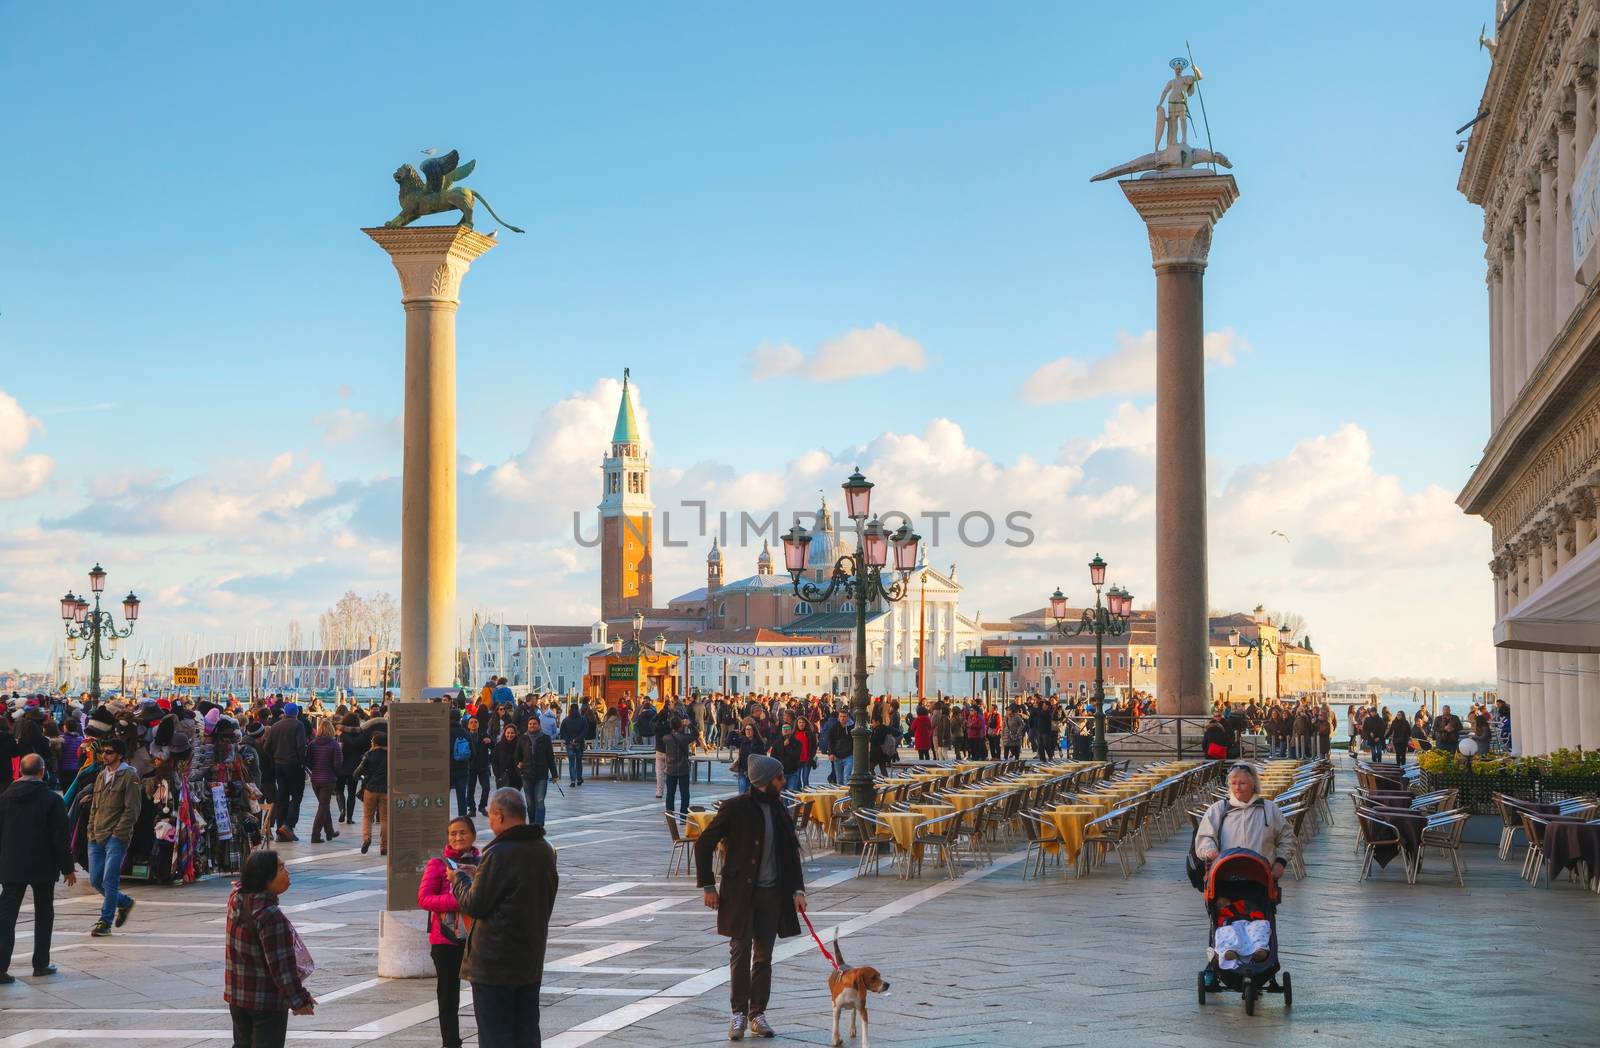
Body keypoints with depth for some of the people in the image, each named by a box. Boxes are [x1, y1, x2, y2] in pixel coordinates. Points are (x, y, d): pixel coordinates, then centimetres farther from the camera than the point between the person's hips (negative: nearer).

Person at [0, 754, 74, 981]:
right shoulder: (52, 800, -8)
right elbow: (60, 837, -9)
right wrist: (67, 868, -1)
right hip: (43, 867, -2)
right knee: (43, 915, 12)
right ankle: (41, 964, 15)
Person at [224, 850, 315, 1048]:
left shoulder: (236, 899, -5)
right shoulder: (271, 917, -28)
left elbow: (240, 883, 23)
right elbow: (282, 964, -23)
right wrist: (299, 1000, -15)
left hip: (236, 994, 8)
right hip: (267, 1001, -8)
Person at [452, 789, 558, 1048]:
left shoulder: (499, 854, -20)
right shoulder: (545, 851, 6)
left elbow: (474, 905, -17)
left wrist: (458, 879, 4)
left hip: (494, 963, -8)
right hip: (531, 961, 8)